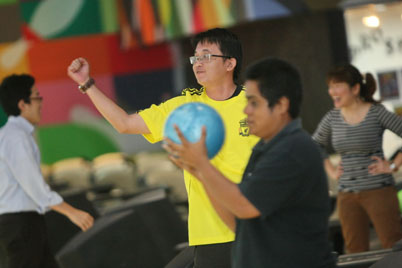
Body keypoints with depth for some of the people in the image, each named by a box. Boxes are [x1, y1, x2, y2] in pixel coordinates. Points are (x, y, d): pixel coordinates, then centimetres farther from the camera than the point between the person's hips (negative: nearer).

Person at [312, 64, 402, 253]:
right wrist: (331, 171, 12)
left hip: (379, 191, -5)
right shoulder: (332, 118, 5)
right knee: (355, 252, 6)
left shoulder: (377, 113, -8)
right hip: (347, 195, 5)